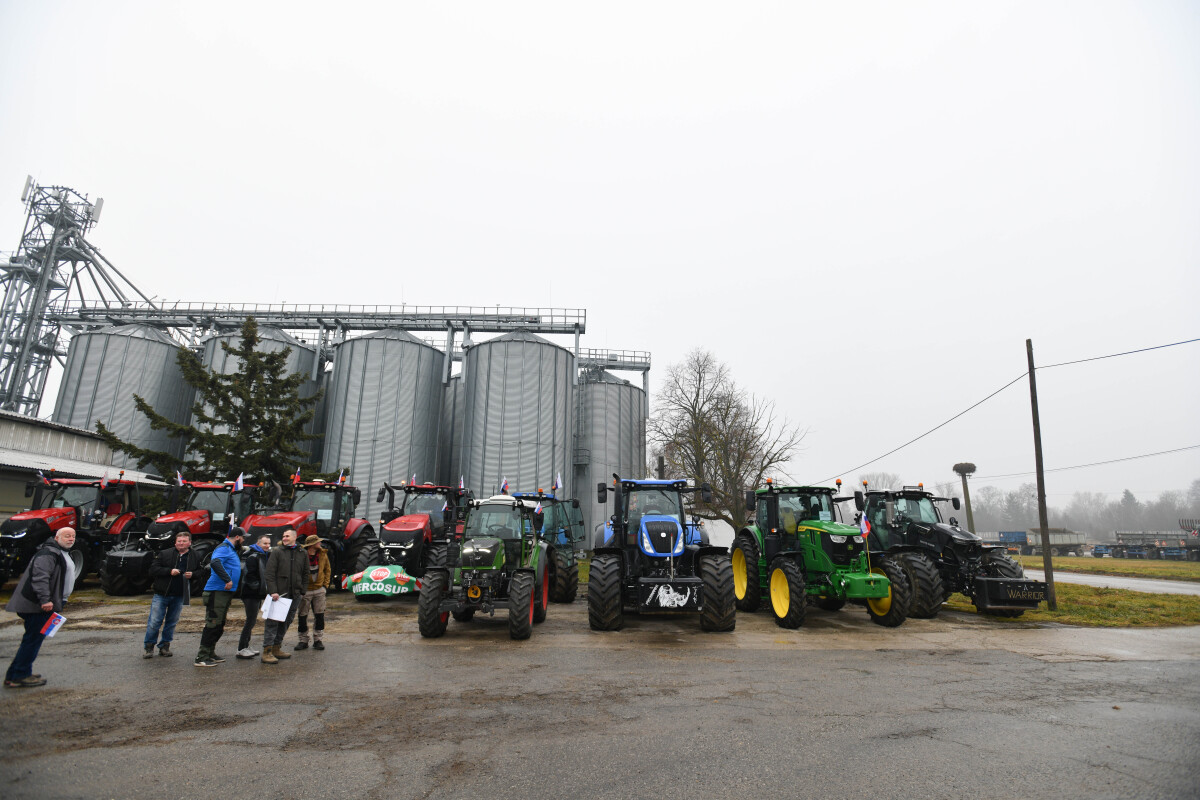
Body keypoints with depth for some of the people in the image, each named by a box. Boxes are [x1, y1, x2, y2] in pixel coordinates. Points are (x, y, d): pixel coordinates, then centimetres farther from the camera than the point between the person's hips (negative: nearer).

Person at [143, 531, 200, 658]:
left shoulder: (195, 557, 5)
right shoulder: (165, 554, 0)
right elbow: (153, 570, -5)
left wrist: (192, 575, -9)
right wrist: (169, 571, -17)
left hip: (179, 596, 2)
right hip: (161, 594, -2)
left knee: (172, 622, 9)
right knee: (154, 622, 0)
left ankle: (164, 646, 23)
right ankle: (149, 647, 17)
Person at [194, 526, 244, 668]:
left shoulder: (231, 550, 20)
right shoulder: (223, 548, -12)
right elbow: (215, 562, -29)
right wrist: (228, 580, -32)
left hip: (226, 592, 10)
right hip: (217, 591, -10)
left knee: (219, 625, 16)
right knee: (213, 624, -8)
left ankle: (210, 653, 25)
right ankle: (202, 657, -3)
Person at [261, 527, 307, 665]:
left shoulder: (302, 553, 11)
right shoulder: (277, 552, 0)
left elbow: (305, 574, 16)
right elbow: (270, 573, -5)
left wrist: (302, 591, 8)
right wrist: (273, 591, -14)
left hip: (294, 595, 4)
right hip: (278, 594, -4)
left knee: (286, 622, 11)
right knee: (272, 622, -4)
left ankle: (276, 648, 22)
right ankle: (267, 652, 1)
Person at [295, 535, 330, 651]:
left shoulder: (323, 555, 2)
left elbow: (327, 570, 14)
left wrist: (325, 584, 7)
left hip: (319, 590, 4)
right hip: (304, 590, -4)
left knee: (320, 615, 5)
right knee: (302, 616, 5)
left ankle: (317, 639, 15)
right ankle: (303, 640, 19)